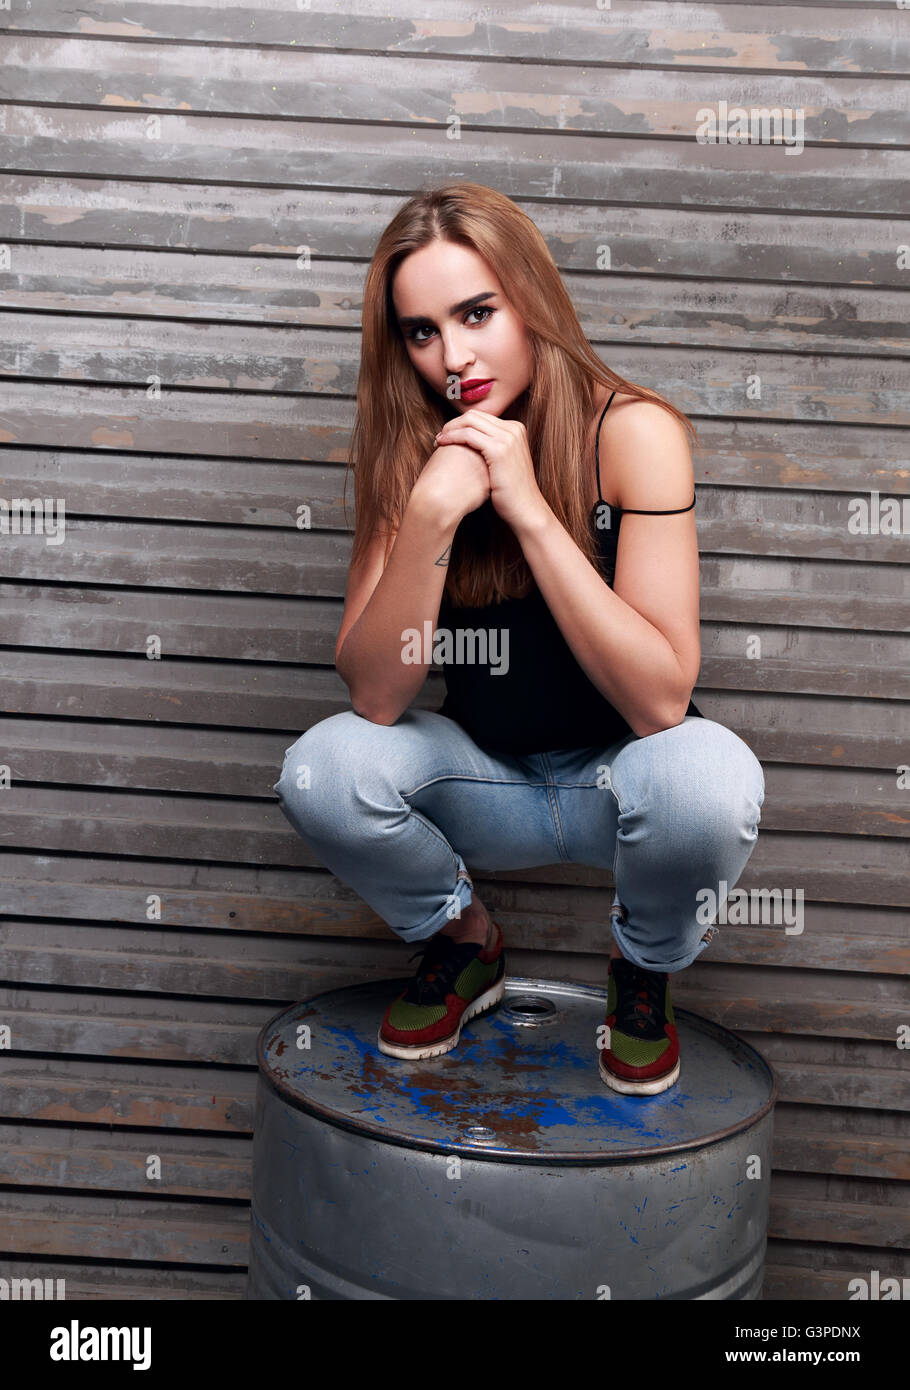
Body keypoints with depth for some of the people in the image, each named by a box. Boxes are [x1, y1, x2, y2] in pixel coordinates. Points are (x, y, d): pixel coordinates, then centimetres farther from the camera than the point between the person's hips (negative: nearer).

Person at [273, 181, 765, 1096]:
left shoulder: (633, 432, -18)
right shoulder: (409, 451, -9)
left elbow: (661, 700, -26)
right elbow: (373, 695, -18)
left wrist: (529, 510, -31)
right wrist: (433, 512, -31)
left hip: (619, 774, -2)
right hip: (487, 781, 2)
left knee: (707, 775, -35)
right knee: (321, 771, -24)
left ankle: (646, 968, 1)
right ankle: (461, 941, 8)